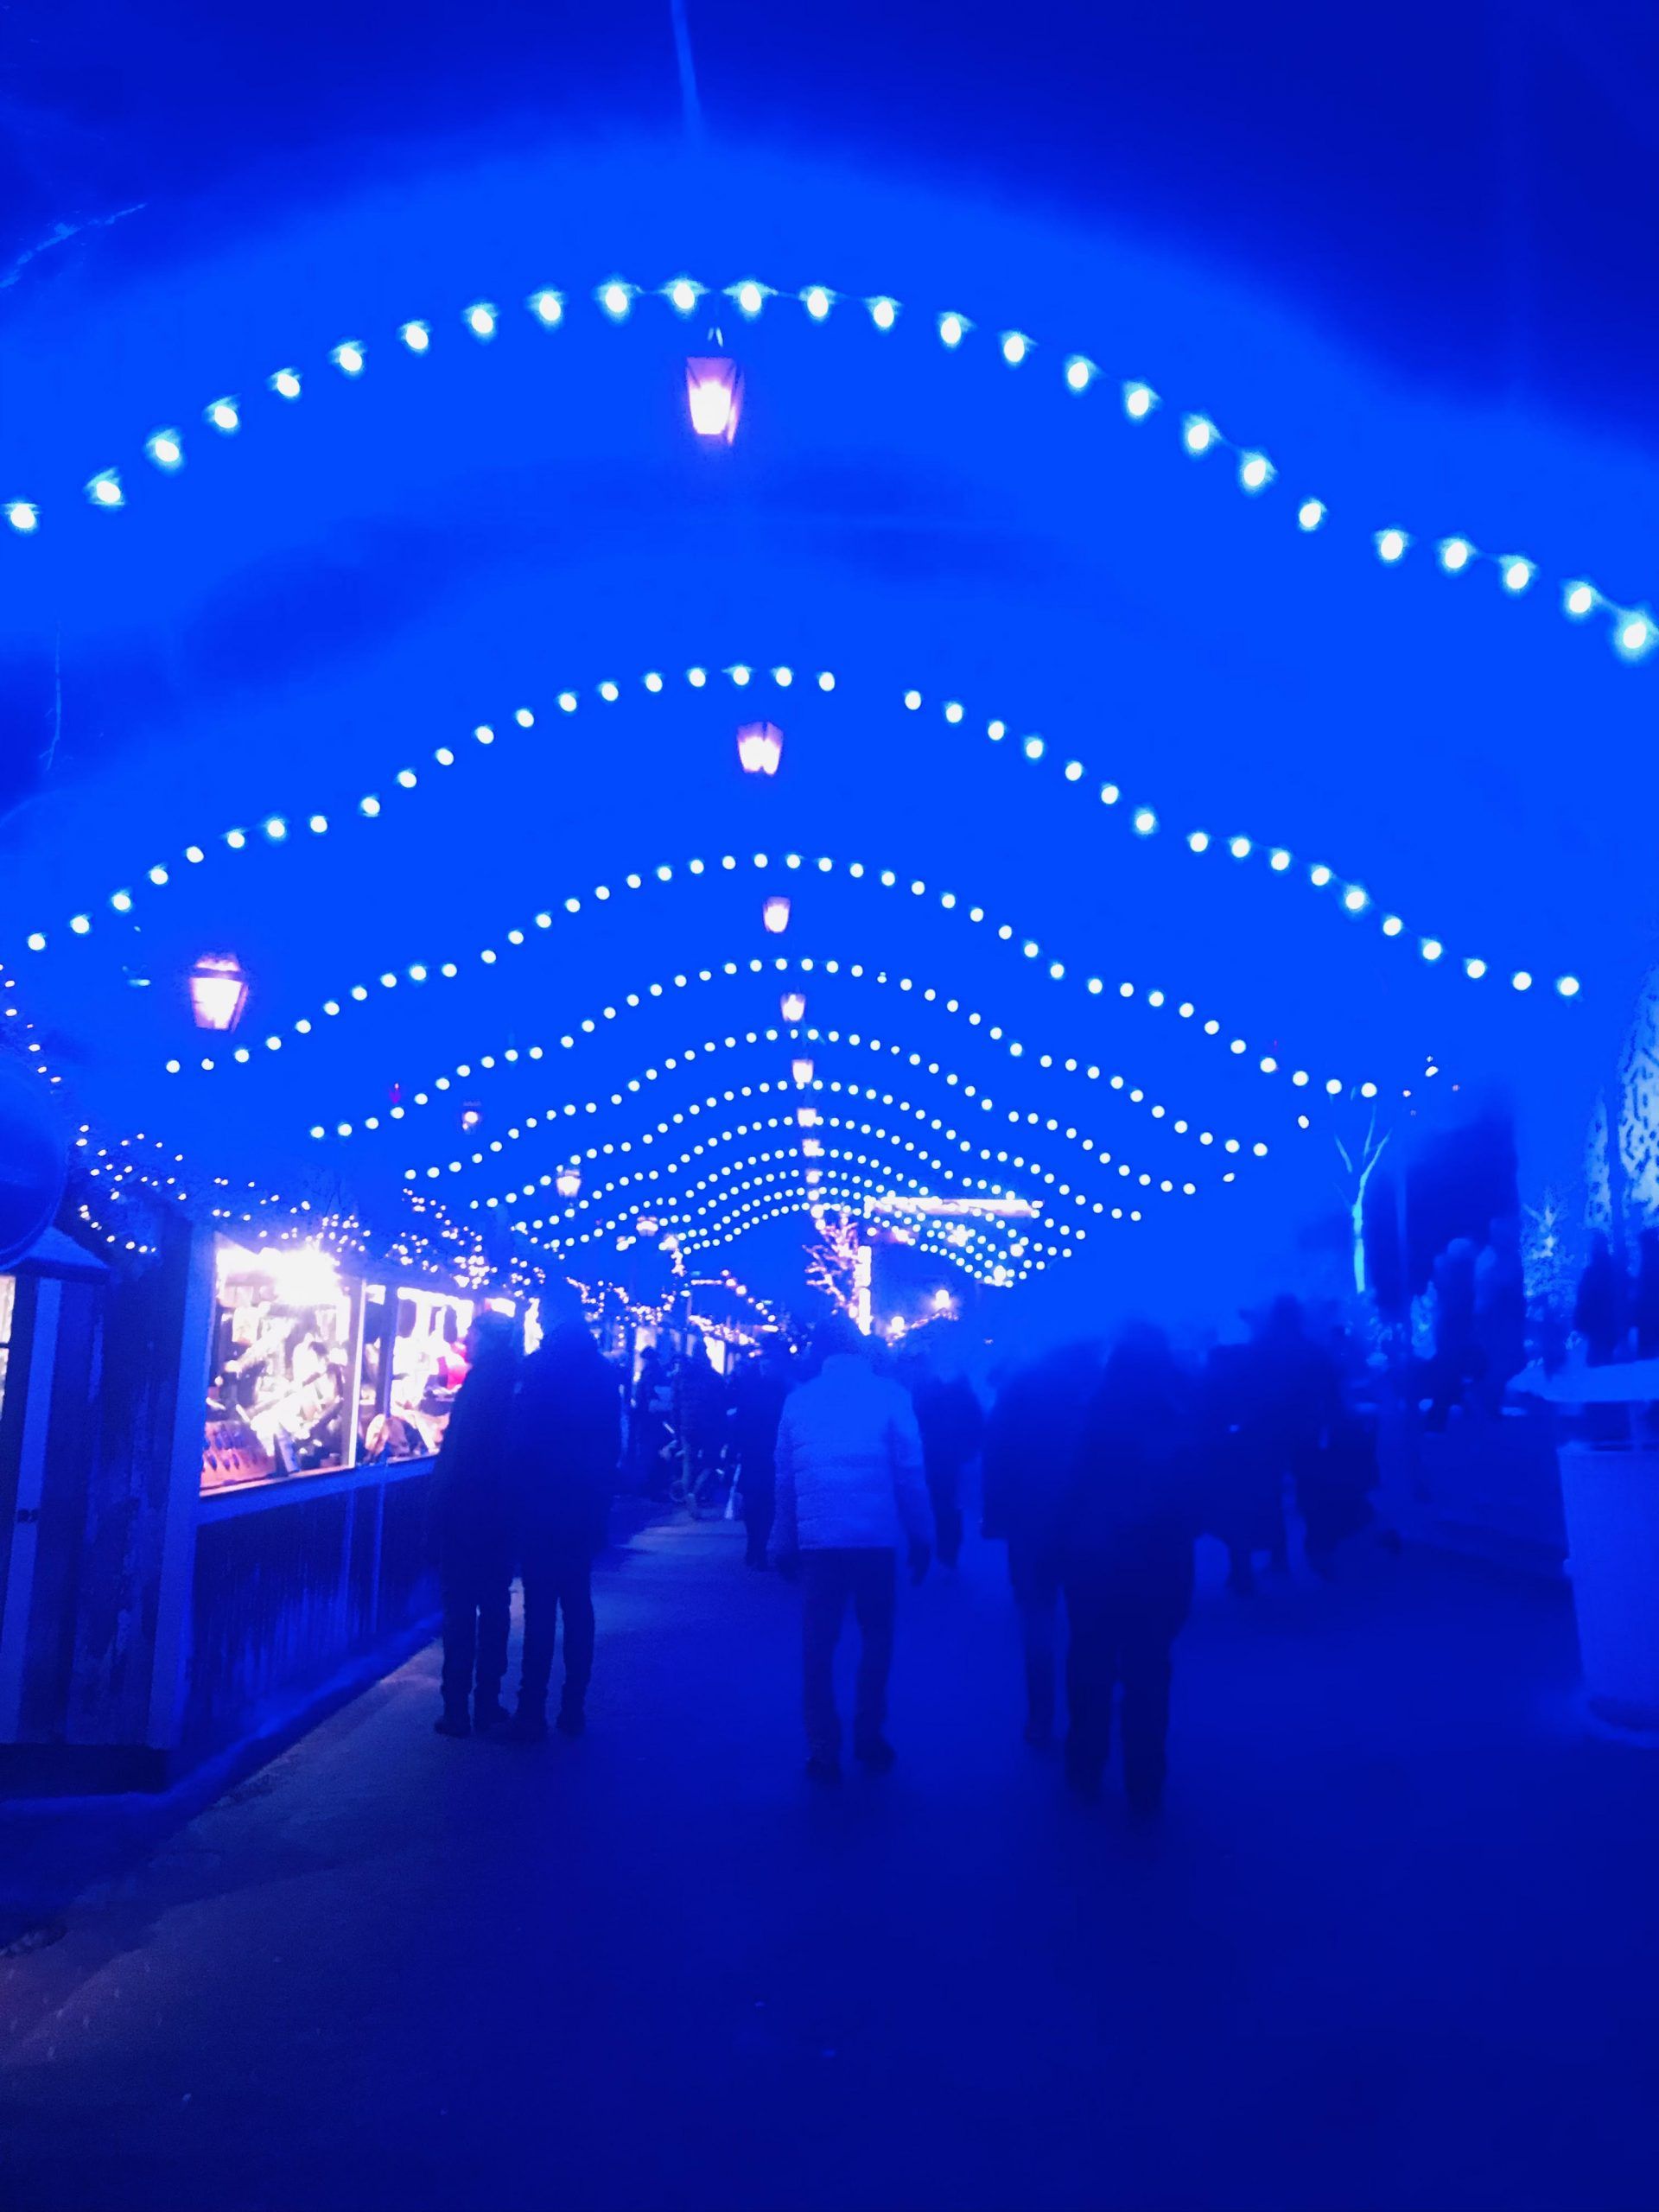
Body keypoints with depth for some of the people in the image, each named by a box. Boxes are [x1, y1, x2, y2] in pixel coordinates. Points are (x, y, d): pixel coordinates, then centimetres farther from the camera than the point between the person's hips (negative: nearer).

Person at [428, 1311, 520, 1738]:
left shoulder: (484, 1380, -15)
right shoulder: (512, 1382, 6)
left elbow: (461, 1450, -19)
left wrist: (442, 1506, -13)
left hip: (465, 1511, -7)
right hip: (501, 1512, 7)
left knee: (460, 1610, 1)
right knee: (493, 1606, 14)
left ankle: (457, 1709, 5)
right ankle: (487, 1702, 20)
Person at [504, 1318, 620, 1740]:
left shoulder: (542, 1370, -12)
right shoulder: (603, 1374, 5)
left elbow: (525, 1440, -13)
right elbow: (614, 1444, 10)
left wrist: (518, 1496, -3)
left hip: (542, 1507, -5)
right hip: (587, 1508, 6)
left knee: (541, 1609, -3)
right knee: (577, 1605, 13)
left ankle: (532, 1713, 0)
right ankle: (573, 1709, 17)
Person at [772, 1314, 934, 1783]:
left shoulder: (798, 1399, 5)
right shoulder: (890, 1394, 0)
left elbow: (785, 1478, 6)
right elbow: (910, 1473, -1)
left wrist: (784, 1544, 12)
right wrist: (921, 1537, 6)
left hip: (818, 1538, 1)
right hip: (877, 1537, -1)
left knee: (818, 1645, 8)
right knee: (877, 1638, 16)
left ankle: (824, 1752, 8)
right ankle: (868, 1737, 20)